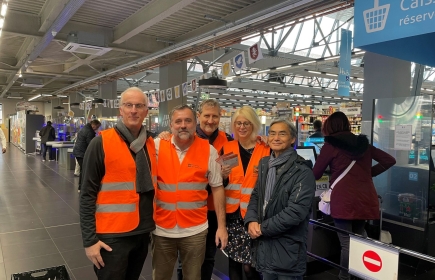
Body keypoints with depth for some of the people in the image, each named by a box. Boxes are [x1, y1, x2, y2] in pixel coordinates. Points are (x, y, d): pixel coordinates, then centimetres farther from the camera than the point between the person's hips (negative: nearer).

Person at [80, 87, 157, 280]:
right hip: (112, 235, -5)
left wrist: (150, 225, 11)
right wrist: (89, 239, -12)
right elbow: (87, 195, -11)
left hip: (143, 233, 5)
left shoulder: (151, 144, 3)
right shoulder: (101, 143, -12)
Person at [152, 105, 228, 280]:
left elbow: (217, 187, 0)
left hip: (195, 229, 0)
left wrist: (221, 226, -1)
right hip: (162, 228, 1)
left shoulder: (209, 150, -4)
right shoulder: (158, 146, -3)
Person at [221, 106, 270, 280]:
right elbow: (219, 182, 6)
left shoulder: (266, 149, -1)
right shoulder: (227, 148, 4)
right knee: (233, 260, 13)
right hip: (232, 212, 2)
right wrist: (224, 175, -13)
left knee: (250, 264, 0)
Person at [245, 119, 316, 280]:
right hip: (264, 245, 6)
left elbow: (296, 211, -21)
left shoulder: (302, 172, -14)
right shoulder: (264, 164, 8)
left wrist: (262, 228, -16)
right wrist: (251, 221, -8)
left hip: (287, 250, -6)